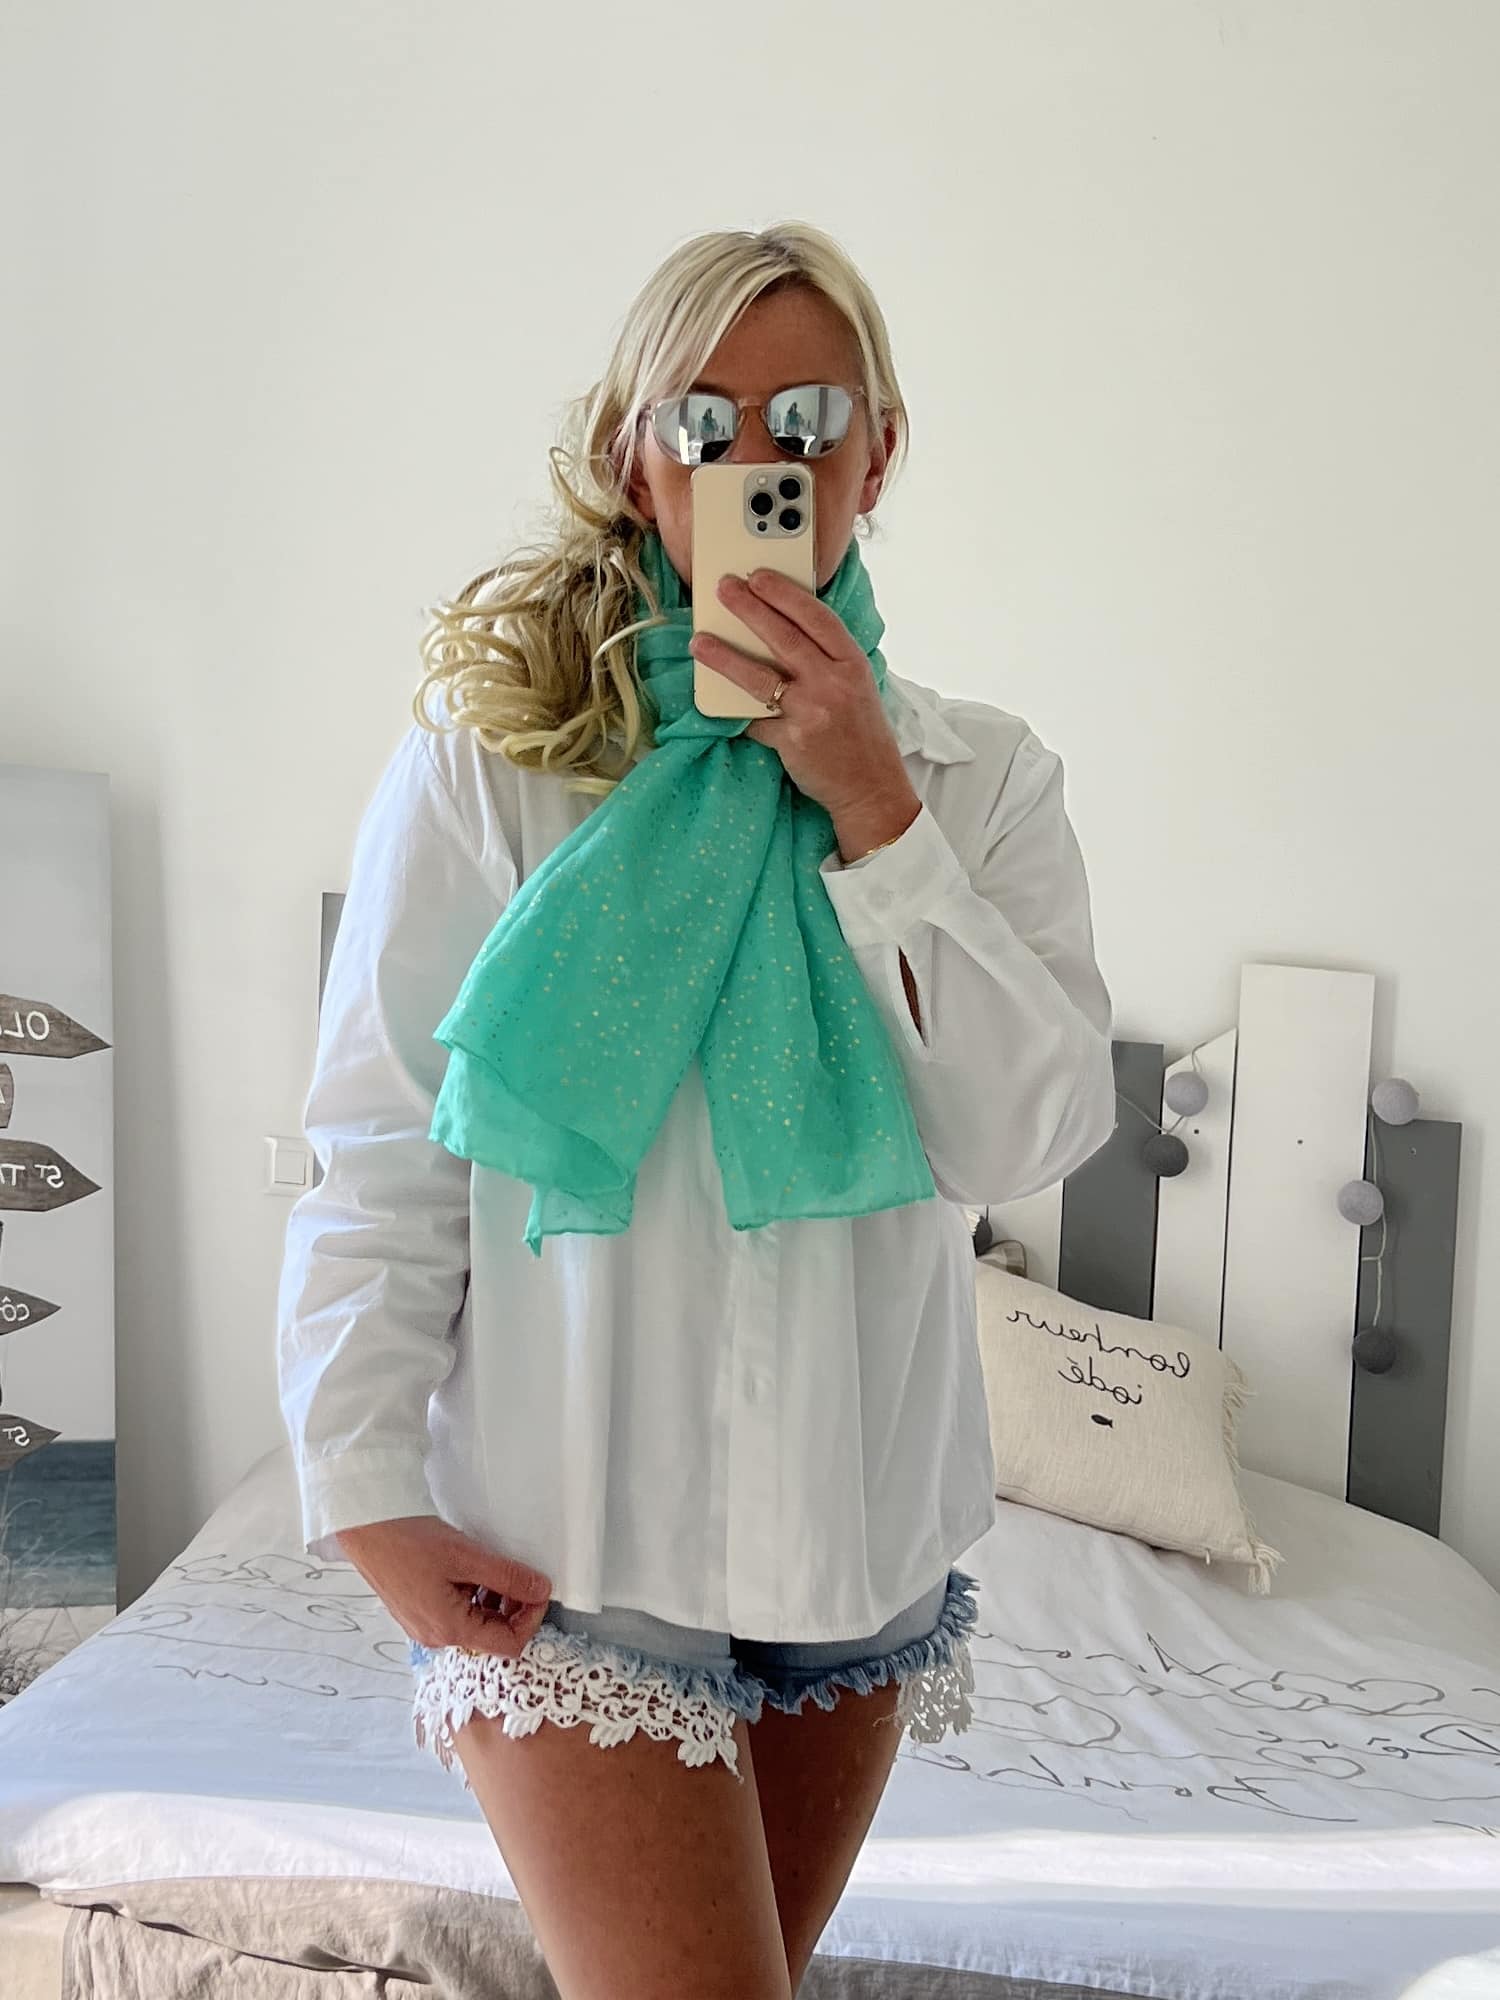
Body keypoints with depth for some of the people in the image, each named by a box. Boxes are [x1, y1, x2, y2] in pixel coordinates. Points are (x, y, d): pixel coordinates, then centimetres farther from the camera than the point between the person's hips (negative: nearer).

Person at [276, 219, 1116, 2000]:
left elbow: (1033, 1136, -10)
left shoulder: (980, 774, 1)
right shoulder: (488, 751, -7)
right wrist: (368, 1495, -12)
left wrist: (871, 809, -16)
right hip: (567, 1542, -3)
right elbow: (377, 1155, -7)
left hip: (868, 1525, 4)